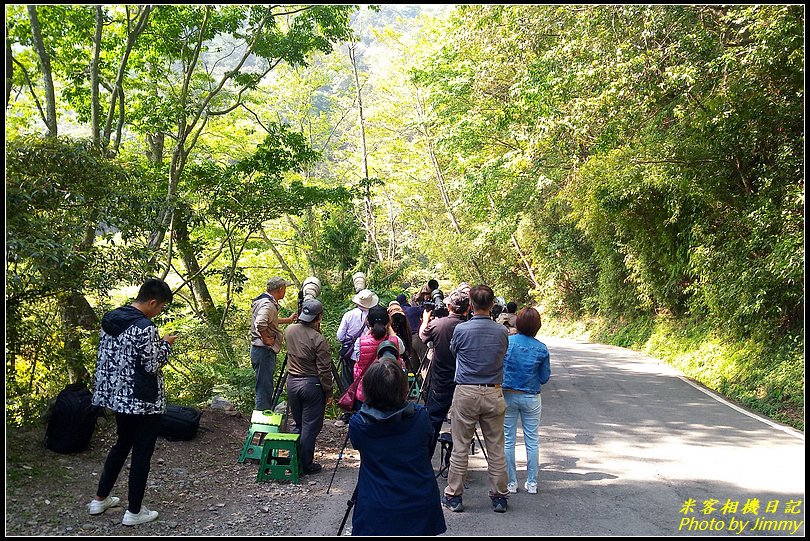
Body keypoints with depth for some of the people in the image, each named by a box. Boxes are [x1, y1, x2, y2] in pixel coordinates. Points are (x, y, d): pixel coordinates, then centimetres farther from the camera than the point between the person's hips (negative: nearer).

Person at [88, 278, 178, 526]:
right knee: (142, 453, 5)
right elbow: (153, 366, -20)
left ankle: (100, 499, 34)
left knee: (122, 444, 24)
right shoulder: (145, 328, -23)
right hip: (143, 402, -8)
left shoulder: (110, 320, 3)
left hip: (116, 396, 8)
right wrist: (165, 345, -3)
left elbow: (107, 356, 12)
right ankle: (134, 511, 15)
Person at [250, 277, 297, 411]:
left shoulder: (266, 301, 13)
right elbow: (260, 323, -36)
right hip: (264, 351, -10)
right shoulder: (268, 304, -19)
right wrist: (265, 339, -21)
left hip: (265, 351, 10)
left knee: (266, 388, 18)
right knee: (264, 389, -5)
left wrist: (289, 320, 35)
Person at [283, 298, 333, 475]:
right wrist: (329, 392, -5)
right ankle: (306, 465, 10)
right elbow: (324, 370, -15)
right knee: (310, 426, 4)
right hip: (312, 384, -6)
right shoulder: (318, 339, -19)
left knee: (298, 424, 19)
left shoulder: (289, 330, 0)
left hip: (291, 381, 6)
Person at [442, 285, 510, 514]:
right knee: (496, 449, 10)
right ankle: (499, 497, 19)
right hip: (494, 393, 2)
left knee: (460, 448, 6)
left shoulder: (461, 330, -8)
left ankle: (454, 496, 13)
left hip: (466, 393, -2)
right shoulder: (502, 332, -1)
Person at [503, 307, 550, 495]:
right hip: (531, 398, 1)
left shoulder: (506, 342, -11)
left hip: (507, 396, -1)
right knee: (532, 440, 12)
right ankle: (532, 483, 19)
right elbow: (545, 378, -1)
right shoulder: (541, 349, -7)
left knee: (508, 440, 9)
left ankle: (511, 483, 15)